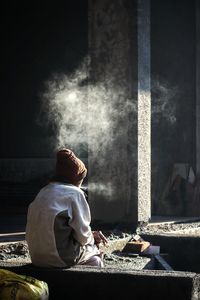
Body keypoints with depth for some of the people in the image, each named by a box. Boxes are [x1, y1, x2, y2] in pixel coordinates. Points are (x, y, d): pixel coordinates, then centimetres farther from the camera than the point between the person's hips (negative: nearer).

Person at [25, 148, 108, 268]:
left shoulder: (43, 192, 12)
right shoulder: (74, 194, -10)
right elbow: (82, 234, -10)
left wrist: (91, 235, 16)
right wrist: (92, 239, 13)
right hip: (62, 259, -7)